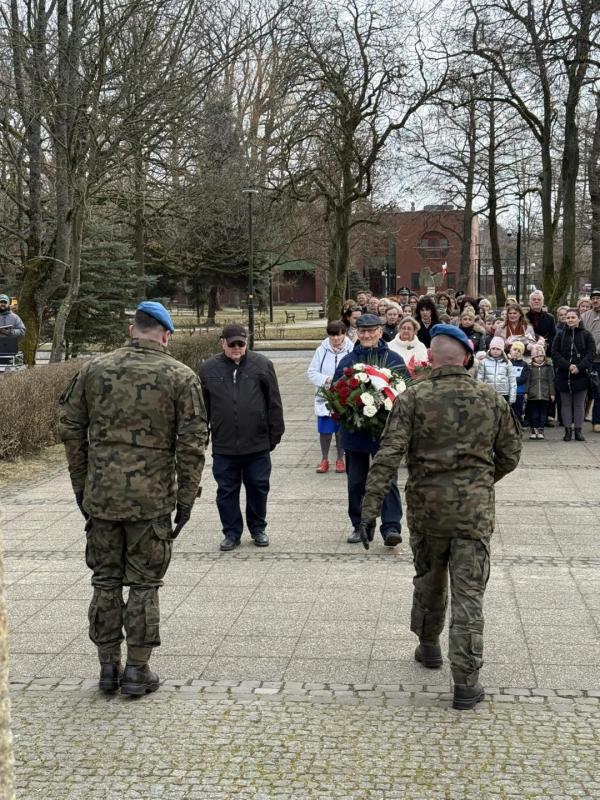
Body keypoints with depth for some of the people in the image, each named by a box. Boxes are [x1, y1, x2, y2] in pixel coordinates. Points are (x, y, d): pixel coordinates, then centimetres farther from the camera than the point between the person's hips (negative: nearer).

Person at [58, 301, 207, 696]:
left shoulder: (94, 369, 5)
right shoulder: (180, 376, -3)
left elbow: (70, 430, 7)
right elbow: (192, 443, -7)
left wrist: (81, 486, 15)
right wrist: (186, 498, 1)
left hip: (100, 495, 3)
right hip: (152, 498, -2)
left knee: (106, 581, 14)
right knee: (144, 584, 7)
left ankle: (108, 665, 21)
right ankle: (138, 670, 13)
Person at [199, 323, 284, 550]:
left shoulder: (262, 365, 0)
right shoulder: (209, 369, 2)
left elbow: (274, 402, 3)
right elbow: (202, 407, 9)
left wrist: (275, 434, 2)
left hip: (257, 444, 0)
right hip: (223, 446, 1)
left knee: (258, 488, 10)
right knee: (226, 490, 7)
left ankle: (258, 529, 27)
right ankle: (232, 532, 21)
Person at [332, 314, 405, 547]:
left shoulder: (393, 359, 2)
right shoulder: (348, 360, 9)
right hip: (354, 430, 3)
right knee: (356, 481, 10)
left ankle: (391, 528, -8)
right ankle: (359, 526, 21)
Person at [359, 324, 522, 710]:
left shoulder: (413, 398, -7)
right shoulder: (492, 399, 1)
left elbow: (389, 455, -13)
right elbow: (510, 455, 8)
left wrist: (370, 506, -12)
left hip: (427, 505, 0)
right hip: (475, 508, 0)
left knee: (429, 579, 23)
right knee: (469, 593, 1)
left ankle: (429, 646, 42)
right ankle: (466, 683, 1)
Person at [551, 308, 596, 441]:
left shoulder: (586, 335, 2)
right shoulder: (560, 335, 5)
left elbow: (591, 353, -4)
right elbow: (555, 353, -2)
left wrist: (579, 367, -16)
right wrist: (568, 366, -16)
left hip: (581, 375, -1)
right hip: (564, 375, 1)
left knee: (579, 404, 5)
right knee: (566, 404, 5)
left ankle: (578, 430, 10)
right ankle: (568, 430, 10)